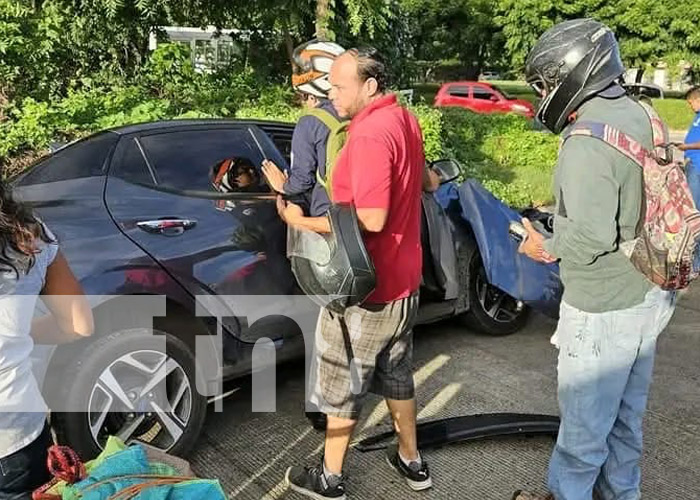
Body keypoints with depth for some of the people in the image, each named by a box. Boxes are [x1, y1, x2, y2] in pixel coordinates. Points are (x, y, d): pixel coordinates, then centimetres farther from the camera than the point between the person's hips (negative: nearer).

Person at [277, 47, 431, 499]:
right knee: (396, 373, 22)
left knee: (342, 383, 8)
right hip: (402, 280, 9)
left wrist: (303, 222, -21)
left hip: (364, 288, -9)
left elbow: (372, 218, -30)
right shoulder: (406, 121, 7)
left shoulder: (370, 134, -24)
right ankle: (412, 460, 37)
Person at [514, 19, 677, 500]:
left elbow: (592, 237, -28)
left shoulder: (587, 143, -24)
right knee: (627, 415, 24)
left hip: (602, 311, -9)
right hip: (649, 297, 9)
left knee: (584, 424, 10)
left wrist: (547, 247, -10)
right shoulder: (640, 117, 5)